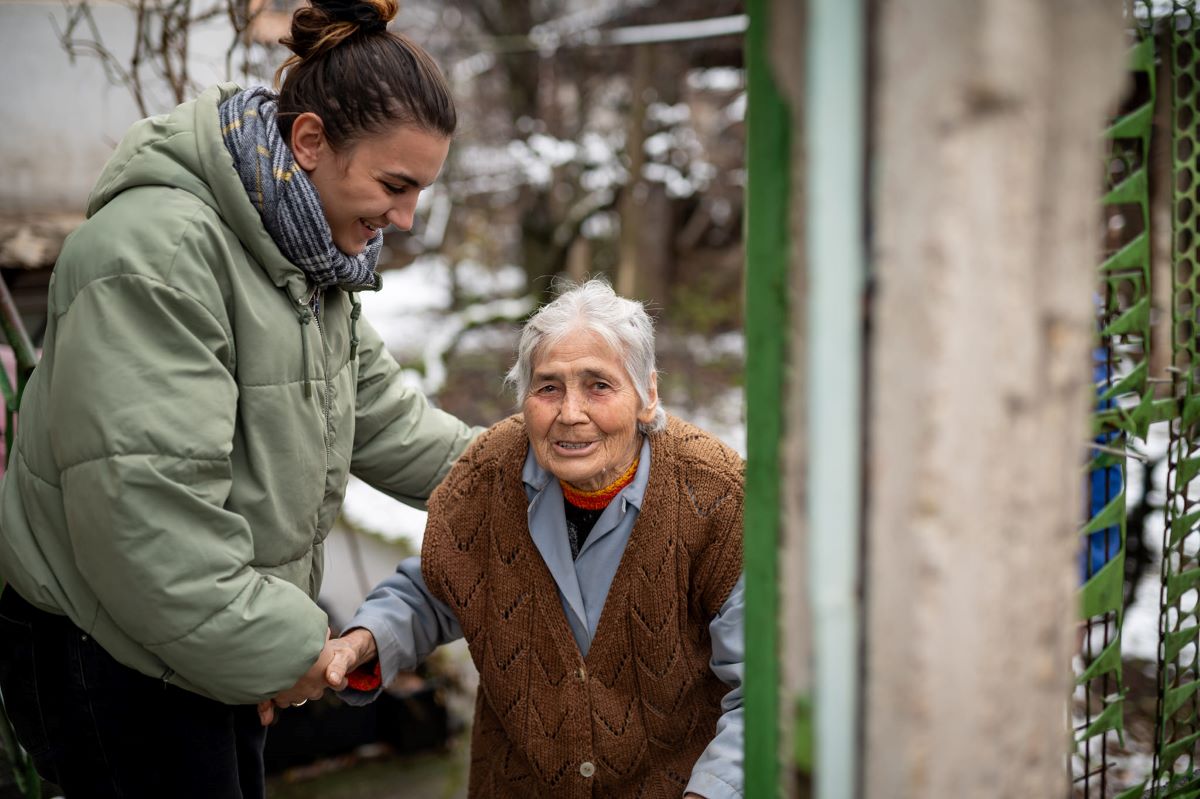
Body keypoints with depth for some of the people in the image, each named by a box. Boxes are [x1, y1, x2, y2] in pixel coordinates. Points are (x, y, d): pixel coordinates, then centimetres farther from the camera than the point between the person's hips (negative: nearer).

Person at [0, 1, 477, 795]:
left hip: (211, 641, 10)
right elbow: (140, 500, -29)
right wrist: (271, 643, -23)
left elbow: (377, 413, 15)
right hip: (108, 660, -9)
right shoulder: (158, 251, -25)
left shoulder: (312, 258, 8)